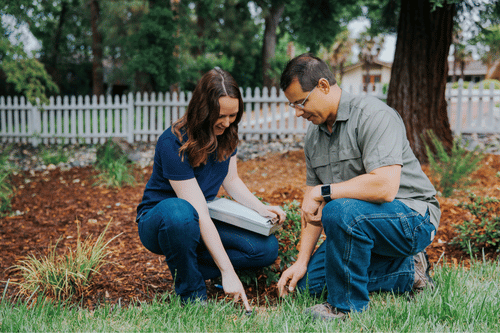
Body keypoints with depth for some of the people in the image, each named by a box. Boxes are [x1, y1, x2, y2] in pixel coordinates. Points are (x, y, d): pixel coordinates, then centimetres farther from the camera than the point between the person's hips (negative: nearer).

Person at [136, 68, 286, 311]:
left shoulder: (226, 134, -6)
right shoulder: (173, 143, -28)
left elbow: (231, 181, 9)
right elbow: (199, 213, -31)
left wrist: (261, 208, -10)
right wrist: (227, 272, -32)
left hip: (201, 224, 6)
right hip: (157, 222, -6)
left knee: (267, 248, -12)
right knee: (179, 211, -43)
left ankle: (188, 266, 0)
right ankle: (192, 295, -20)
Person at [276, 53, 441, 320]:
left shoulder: (374, 115, -21)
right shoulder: (313, 135, 6)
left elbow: (385, 187, -33)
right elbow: (312, 206, 9)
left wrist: (323, 191, -24)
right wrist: (302, 260, 1)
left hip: (412, 218, -9)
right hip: (360, 223, 9)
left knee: (341, 211, -35)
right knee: (311, 279, 4)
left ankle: (348, 306, -15)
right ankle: (408, 272, 7)